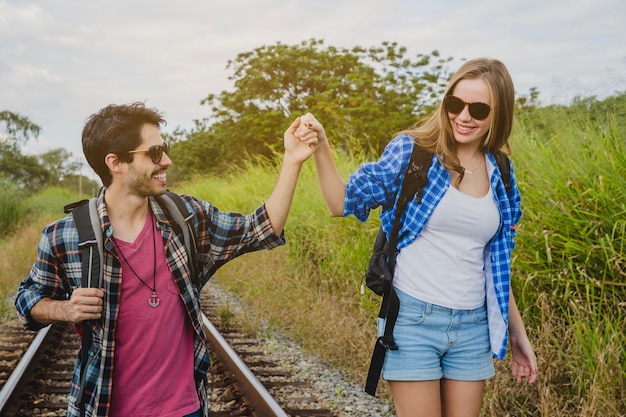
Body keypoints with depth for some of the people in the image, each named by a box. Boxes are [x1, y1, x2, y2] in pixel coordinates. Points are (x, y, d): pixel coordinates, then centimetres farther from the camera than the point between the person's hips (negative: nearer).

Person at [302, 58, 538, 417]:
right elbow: (345, 203, -6)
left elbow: (496, 264, 14)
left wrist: (518, 332, 17)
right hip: (414, 318, -4)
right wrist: (321, 148, -22)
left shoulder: (500, 176, 7)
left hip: (472, 326, 4)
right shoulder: (412, 150, -6)